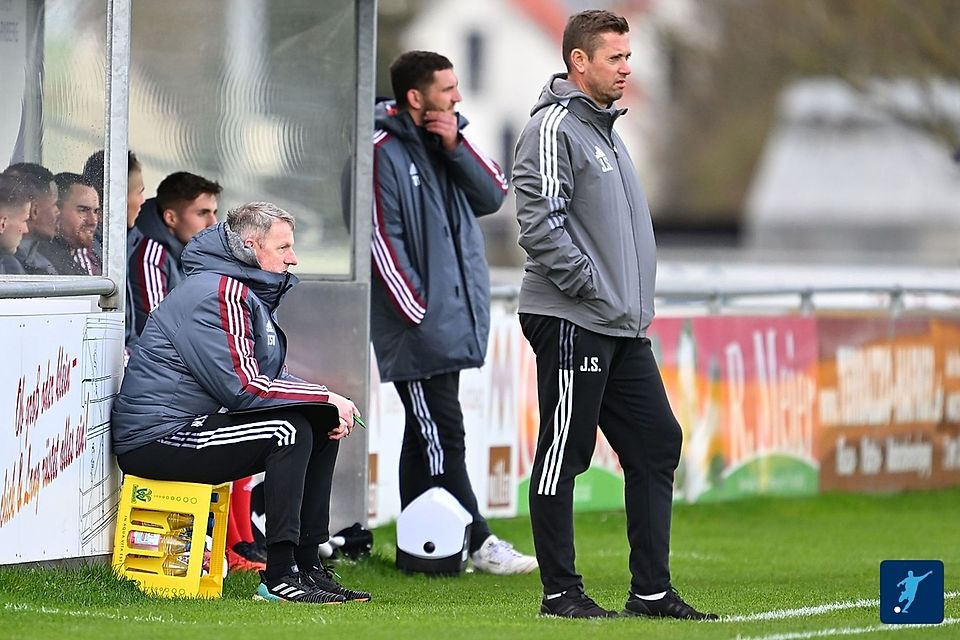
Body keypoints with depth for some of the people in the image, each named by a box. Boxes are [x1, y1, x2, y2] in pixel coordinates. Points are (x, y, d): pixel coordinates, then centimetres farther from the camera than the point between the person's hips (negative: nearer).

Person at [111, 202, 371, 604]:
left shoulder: (251, 295, 16)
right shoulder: (217, 293, -17)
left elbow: (272, 378, 19)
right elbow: (241, 386, -23)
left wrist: (328, 408, 0)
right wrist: (326, 398, -16)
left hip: (192, 426, 11)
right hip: (156, 440, -11)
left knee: (322, 428, 7)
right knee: (288, 430, -24)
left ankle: (308, 566, 5)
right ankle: (279, 577, -22)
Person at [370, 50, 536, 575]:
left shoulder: (448, 138, 13)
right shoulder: (384, 150, -11)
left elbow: (492, 196, 7)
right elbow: (382, 240, -13)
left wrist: (456, 147, -6)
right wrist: (419, 314, -14)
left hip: (454, 313, 8)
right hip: (416, 324, -8)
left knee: (428, 435, 11)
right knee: (440, 435, -7)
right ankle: (477, 542, -7)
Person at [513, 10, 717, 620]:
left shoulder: (608, 129, 19)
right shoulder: (554, 129, -11)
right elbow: (541, 225, -19)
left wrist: (634, 297, 16)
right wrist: (592, 286, -17)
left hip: (624, 328, 10)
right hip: (571, 322, -10)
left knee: (657, 443, 7)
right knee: (563, 454, -3)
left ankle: (652, 589, 11)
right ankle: (561, 591, 3)